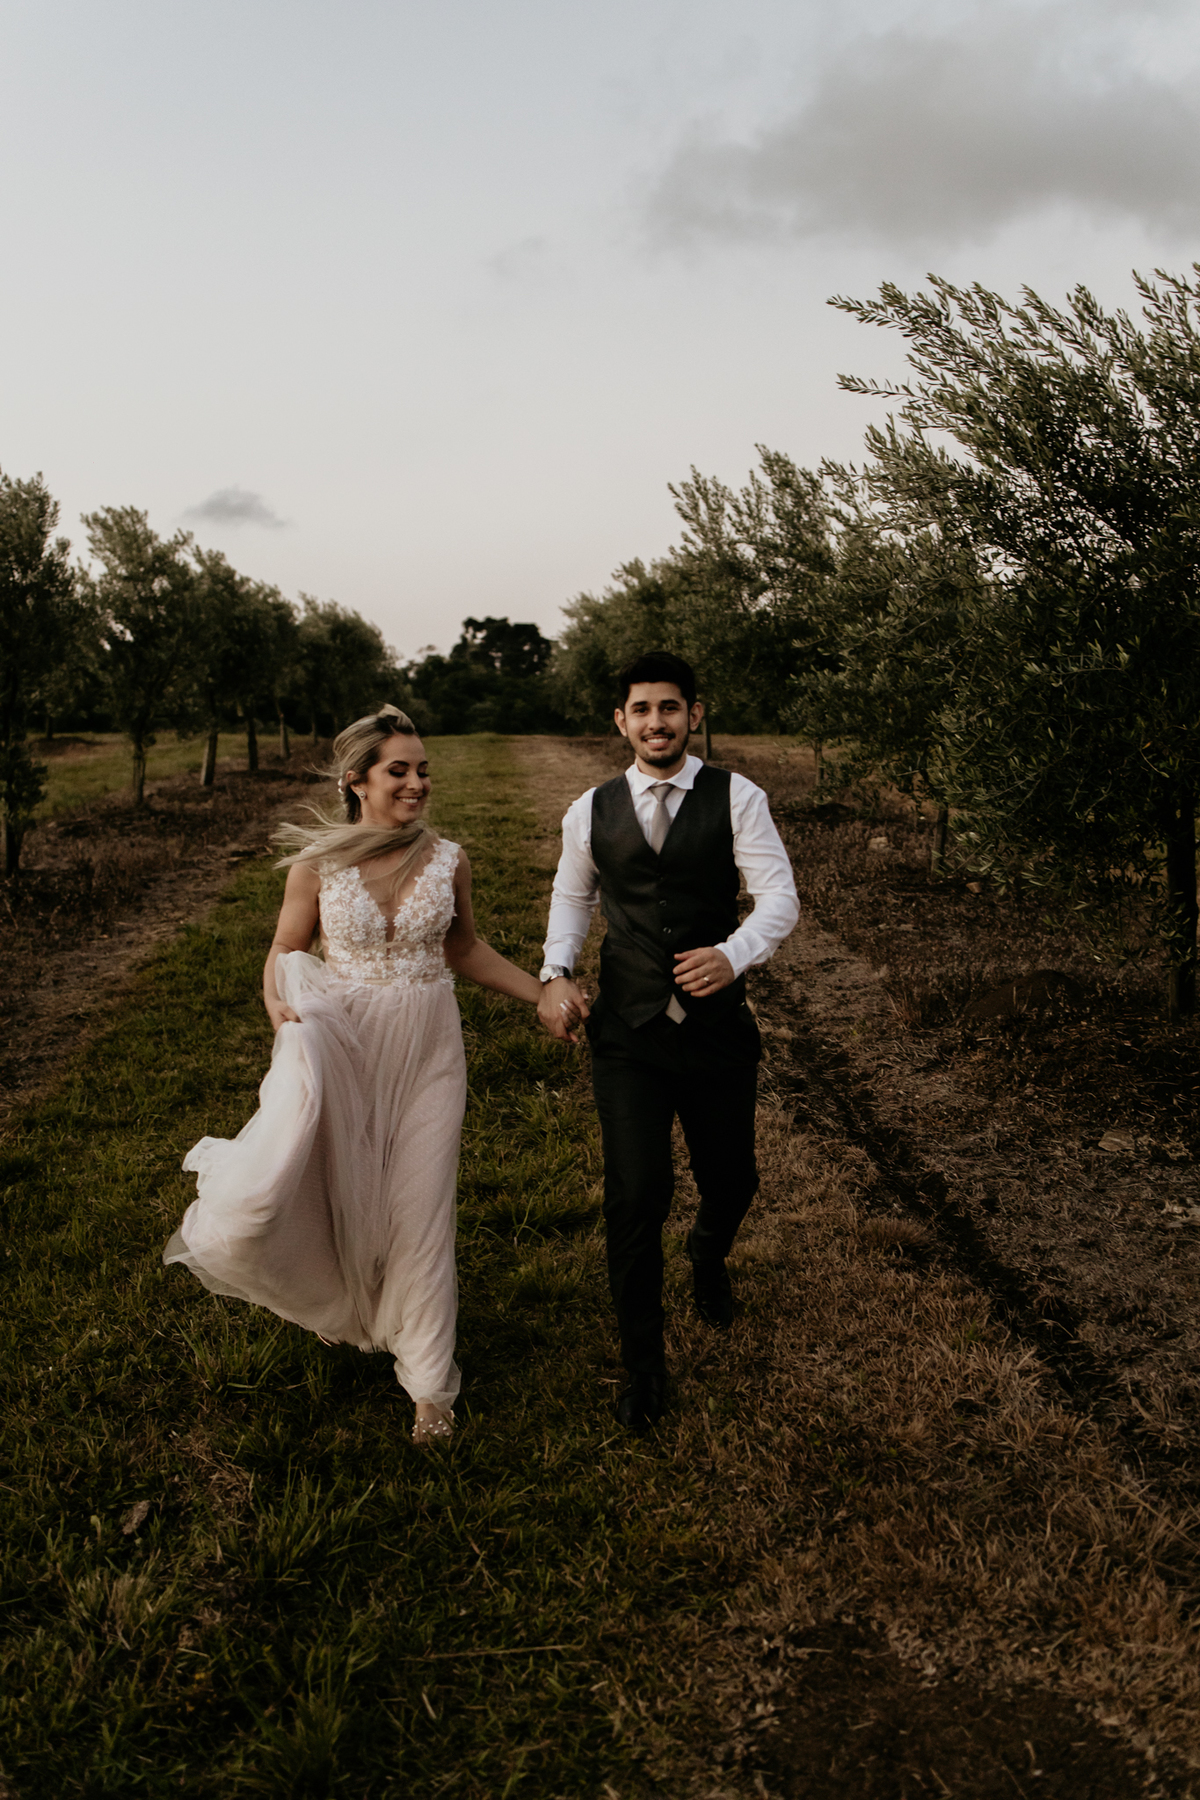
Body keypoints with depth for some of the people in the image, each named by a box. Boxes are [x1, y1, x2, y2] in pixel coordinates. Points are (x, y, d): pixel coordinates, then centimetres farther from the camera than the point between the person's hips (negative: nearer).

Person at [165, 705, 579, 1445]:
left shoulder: (448, 860, -4)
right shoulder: (316, 862, -8)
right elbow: (285, 952, 2)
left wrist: (543, 994, 5)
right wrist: (284, 1008, -19)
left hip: (427, 1047, 1)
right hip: (341, 1042, -1)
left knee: (422, 1209, 8)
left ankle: (430, 1384, 27)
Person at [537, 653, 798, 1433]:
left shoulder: (737, 797, -4)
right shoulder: (592, 811, 4)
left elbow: (780, 896, -10)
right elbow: (573, 894, 20)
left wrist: (733, 954, -29)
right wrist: (557, 970, 3)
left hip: (719, 1026, 0)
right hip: (628, 1033, 1)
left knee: (732, 1178, 15)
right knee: (636, 1195, -3)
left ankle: (709, 1256, 55)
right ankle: (644, 1364, 20)